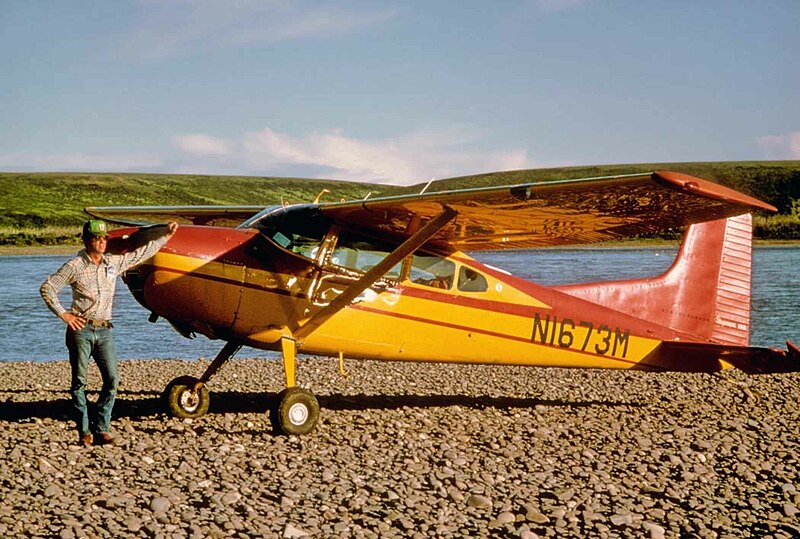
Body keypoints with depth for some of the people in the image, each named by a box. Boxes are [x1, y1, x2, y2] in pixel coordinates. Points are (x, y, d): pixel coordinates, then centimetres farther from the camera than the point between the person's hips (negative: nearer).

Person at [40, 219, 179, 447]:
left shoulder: (114, 263, 11)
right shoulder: (75, 266, -2)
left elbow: (141, 253, 23)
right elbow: (47, 288, -2)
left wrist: (166, 236, 25)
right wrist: (63, 314, -7)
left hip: (104, 331, 4)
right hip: (81, 328, -4)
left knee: (112, 379, -5)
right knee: (79, 382, -1)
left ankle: (102, 429, 3)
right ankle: (84, 432, 6)